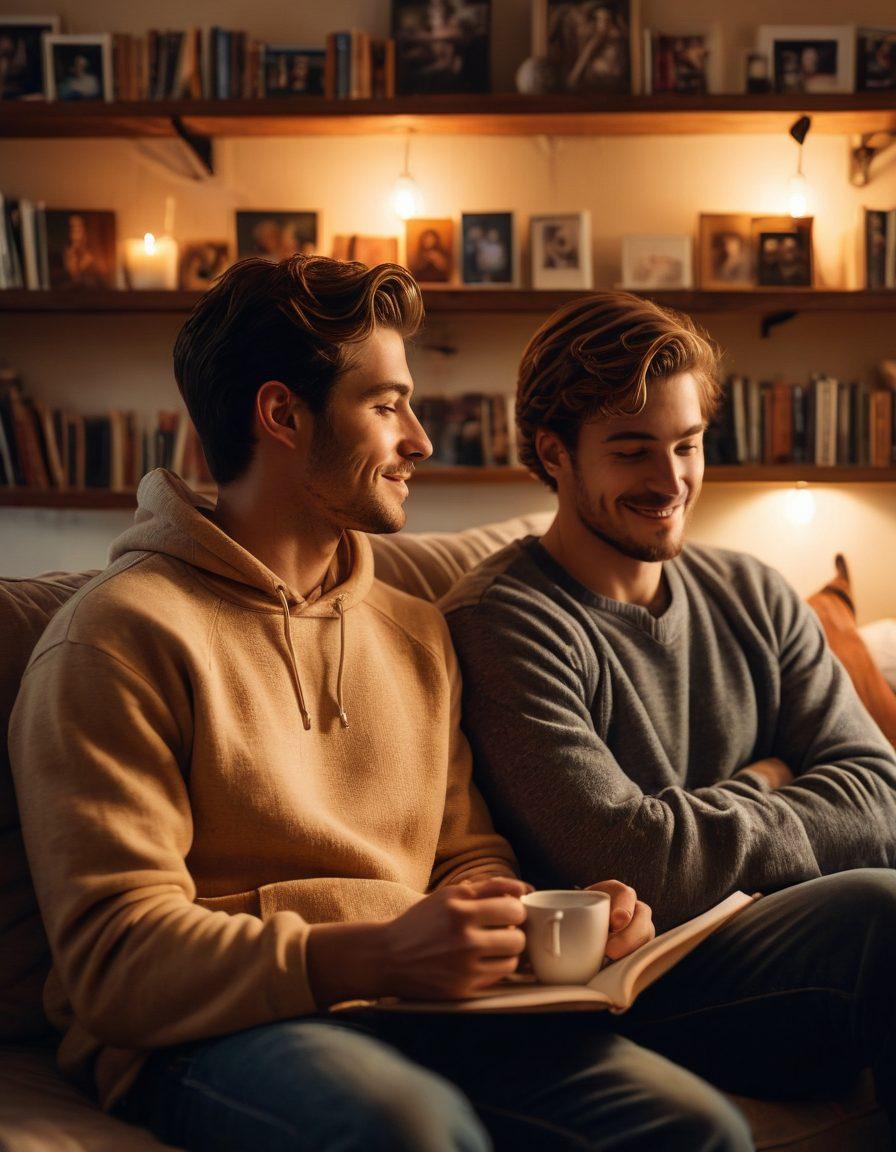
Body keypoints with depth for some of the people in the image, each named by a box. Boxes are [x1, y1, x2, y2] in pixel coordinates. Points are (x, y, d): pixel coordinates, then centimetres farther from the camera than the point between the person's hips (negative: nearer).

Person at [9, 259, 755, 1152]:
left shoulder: (416, 632, 18)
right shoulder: (118, 639, -6)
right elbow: (117, 959, -12)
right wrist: (376, 954, -25)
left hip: (412, 1005, 6)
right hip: (207, 1035, -6)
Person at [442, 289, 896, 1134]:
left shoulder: (753, 597, 15)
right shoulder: (501, 623, -5)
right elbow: (632, 865, -15)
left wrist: (714, 827, -9)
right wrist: (762, 790, 2)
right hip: (632, 991, -6)